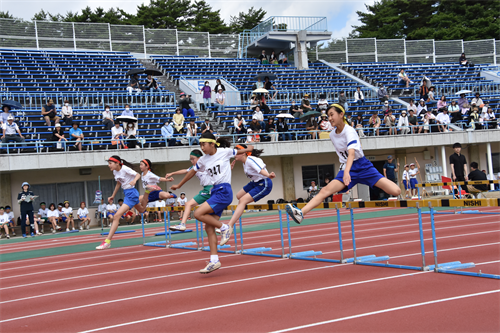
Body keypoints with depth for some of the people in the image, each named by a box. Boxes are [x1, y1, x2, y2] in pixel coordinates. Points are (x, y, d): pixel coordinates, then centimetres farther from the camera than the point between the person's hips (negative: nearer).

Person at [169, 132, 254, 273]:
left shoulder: (224, 152, -5)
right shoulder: (203, 160, 9)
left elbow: (238, 151, 17)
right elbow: (192, 172, 24)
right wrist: (179, 185, 33)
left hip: (224, 191, -6)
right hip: (214, 192, 6)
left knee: (198, 214, -20)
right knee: (209, 227, -1)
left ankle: (224, 227, -4)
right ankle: (214, 261, 1)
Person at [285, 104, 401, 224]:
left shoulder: (349, 131, -17)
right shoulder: (332, 135, 4)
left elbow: (351, 152, -34)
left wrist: (347, 172, -49)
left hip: (363, 167, -4)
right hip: (346, 168, 4)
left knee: (396, 192, -15)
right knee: (325, 191, -20)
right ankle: (301, 213, -33)